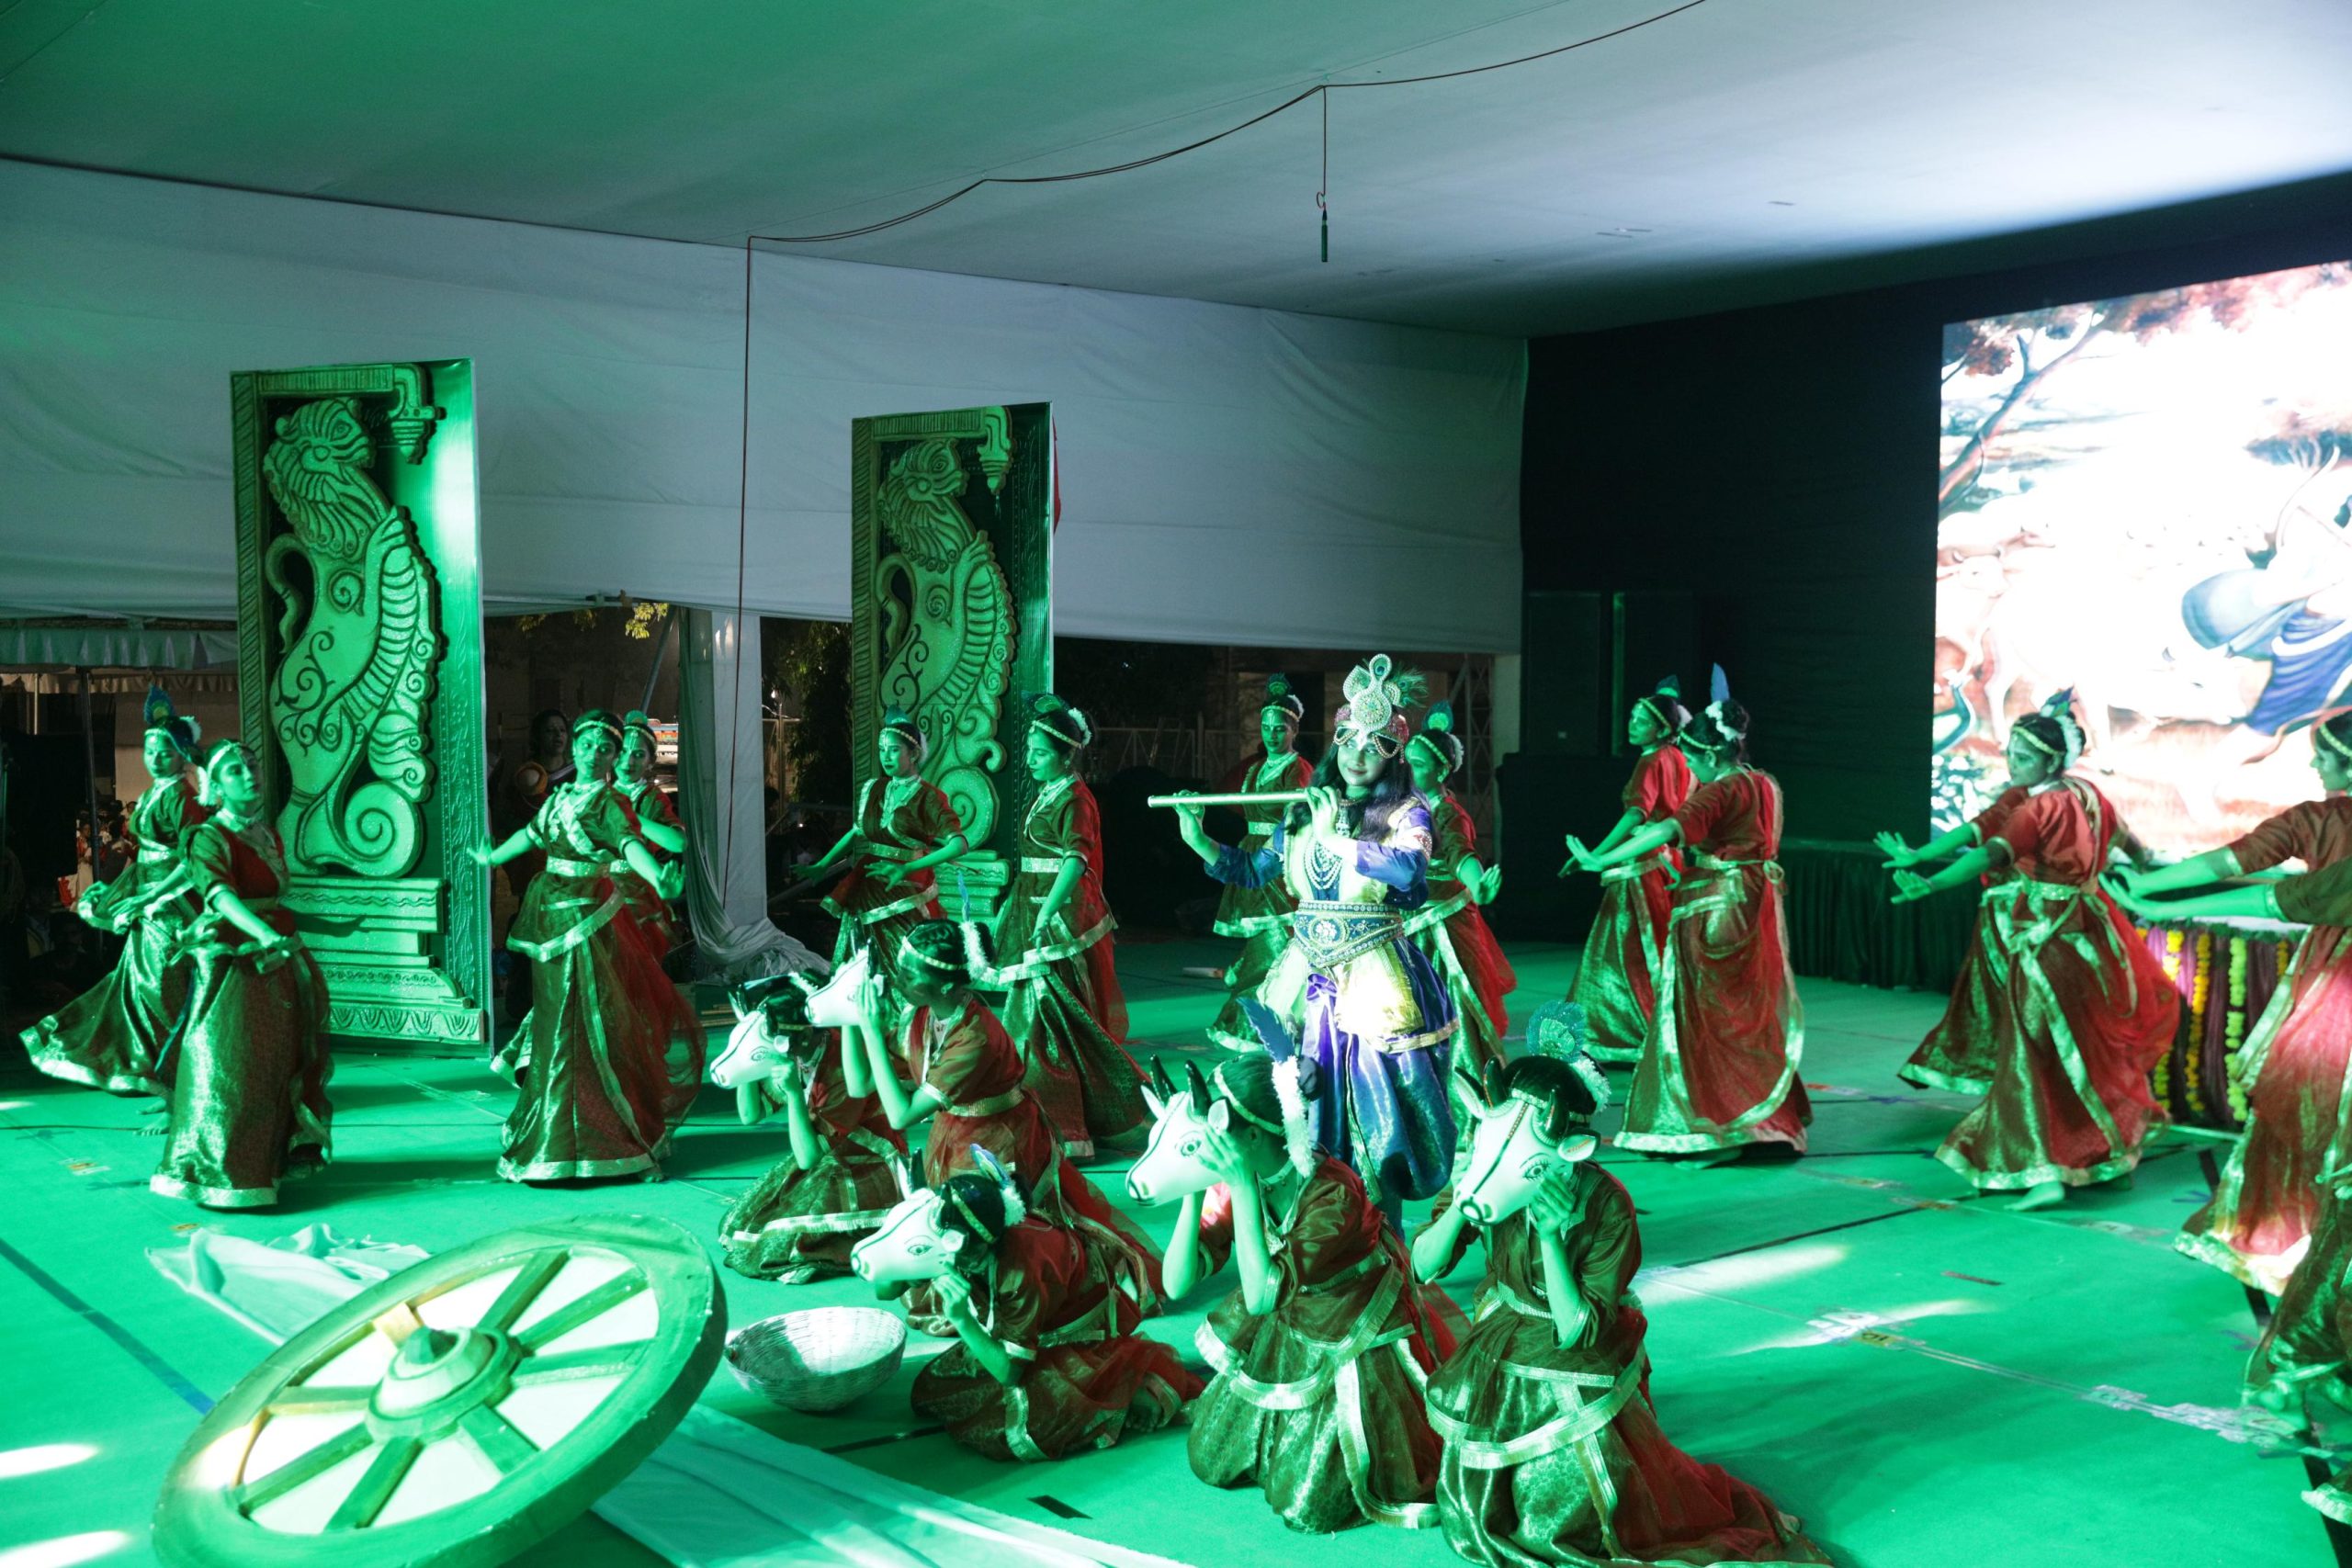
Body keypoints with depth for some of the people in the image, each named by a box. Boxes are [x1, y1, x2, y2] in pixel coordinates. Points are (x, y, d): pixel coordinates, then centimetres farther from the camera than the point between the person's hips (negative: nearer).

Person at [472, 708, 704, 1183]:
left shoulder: (608, 802, -7)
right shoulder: (559, 797, 10)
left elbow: (630, 843, -27)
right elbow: (532, 835, 29)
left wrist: (657, 879, -47)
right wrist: (494, 857, 47)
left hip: (586, 916, -4)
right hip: (554, 915, 4)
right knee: (567, 1020, 7)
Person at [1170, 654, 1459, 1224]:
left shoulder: (1407, 813, -3)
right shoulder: (1303, 812, 12)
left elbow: (1411, 868, -23)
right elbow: (1254, 871, 21)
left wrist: (1337, 838, -17)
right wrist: (1200, 842, 9)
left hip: (1375, 979, -5)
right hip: (1305, 973, 5)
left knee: (1372, 1109, -5)